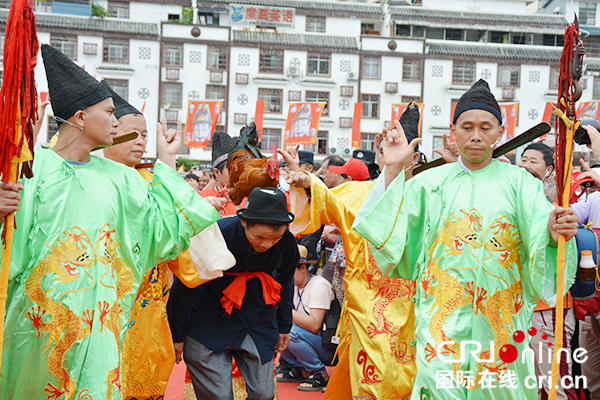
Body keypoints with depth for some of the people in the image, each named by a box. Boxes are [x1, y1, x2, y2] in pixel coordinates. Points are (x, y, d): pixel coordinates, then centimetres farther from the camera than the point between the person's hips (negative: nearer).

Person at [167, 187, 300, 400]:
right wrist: (177, 335, -5)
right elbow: (184, 287, -13)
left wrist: (283, 327, 16)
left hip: (258, 323, 4)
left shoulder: (287, 243, -15)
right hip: (209, 323, -3)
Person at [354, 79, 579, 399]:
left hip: (500, 312, 1)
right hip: (443, 311, -1)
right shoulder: (429, 182, 7)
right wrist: (393, 170, -6)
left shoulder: (518, 182, 5)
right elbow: (391, 227, -2)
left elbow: (538, 235, -10)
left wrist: (553, 232, -32)